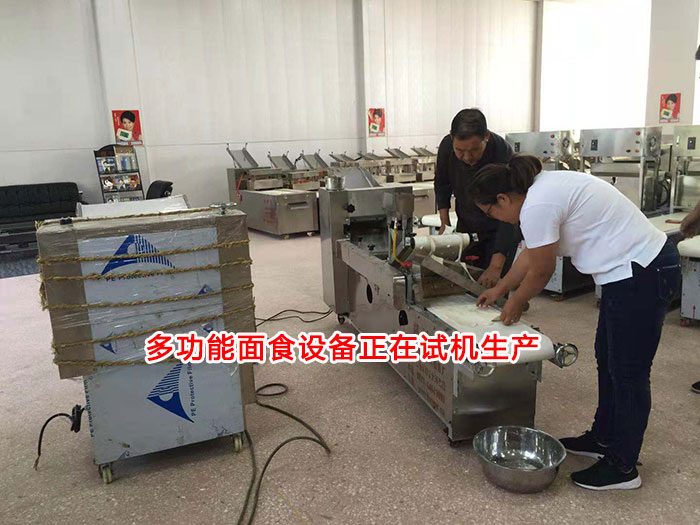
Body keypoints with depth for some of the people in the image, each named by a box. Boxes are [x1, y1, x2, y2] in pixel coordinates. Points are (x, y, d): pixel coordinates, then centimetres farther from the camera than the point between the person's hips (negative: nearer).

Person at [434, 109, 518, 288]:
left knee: (493, 284, -8)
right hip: (466, 226, 4)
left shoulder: (503, 155, -32)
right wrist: (444, 224, -6)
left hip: (500, 228, -4)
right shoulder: (447, 146, -19)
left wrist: (496, 266, -40)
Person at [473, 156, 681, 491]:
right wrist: (498, 290, 28)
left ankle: (623, 467, 17)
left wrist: (515, 304, 6)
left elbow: (540, 271, -12)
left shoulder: (536, 207, -23)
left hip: (641, 277, -11)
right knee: (608, 361, 20)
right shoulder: (541, 186, 8)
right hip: (646, 265, 11)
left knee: (628, 373, 1)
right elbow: (530, 254, 19)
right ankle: (603, 439, 36)